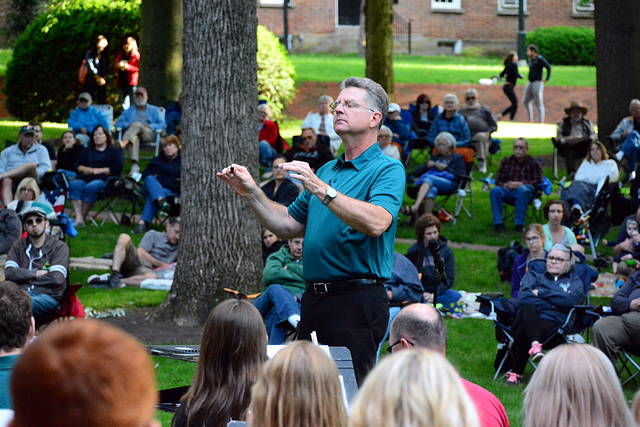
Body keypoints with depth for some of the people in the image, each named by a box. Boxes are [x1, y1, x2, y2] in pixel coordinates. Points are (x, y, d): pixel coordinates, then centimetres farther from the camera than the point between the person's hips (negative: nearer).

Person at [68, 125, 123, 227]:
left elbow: (117, 169, 2)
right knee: (74, 185, -32)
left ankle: (83, 217, -34)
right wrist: (84, 169, 1)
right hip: (85, 178, 4)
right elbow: (77, 165, 24)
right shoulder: (87, 151, 33)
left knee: (90, 187, -39)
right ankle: (78, 218, -44)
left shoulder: (113, 151, 18)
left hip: (102, 179, -4)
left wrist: (99, 170, -6)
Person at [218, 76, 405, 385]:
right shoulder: (328, 170, 21)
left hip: (357, 301, -8)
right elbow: (288, 225, 22)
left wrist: (320, 189, -27)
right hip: (314, 299, 8)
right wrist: (251, 192, 9)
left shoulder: (388, 170, -6)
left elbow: (377, 223, -24)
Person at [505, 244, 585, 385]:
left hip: (553, 322, -2)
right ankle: (535, 344, -53)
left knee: (522, 331, -35)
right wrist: (551, 305, -2)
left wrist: (540, 293, 2)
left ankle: (516, 373, -27)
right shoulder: (533, 276, 28)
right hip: (530, 317, 2)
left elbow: (572, 299, -3)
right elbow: (523, 298, 6)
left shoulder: (574, 281, 23)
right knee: (529, 307, -37)